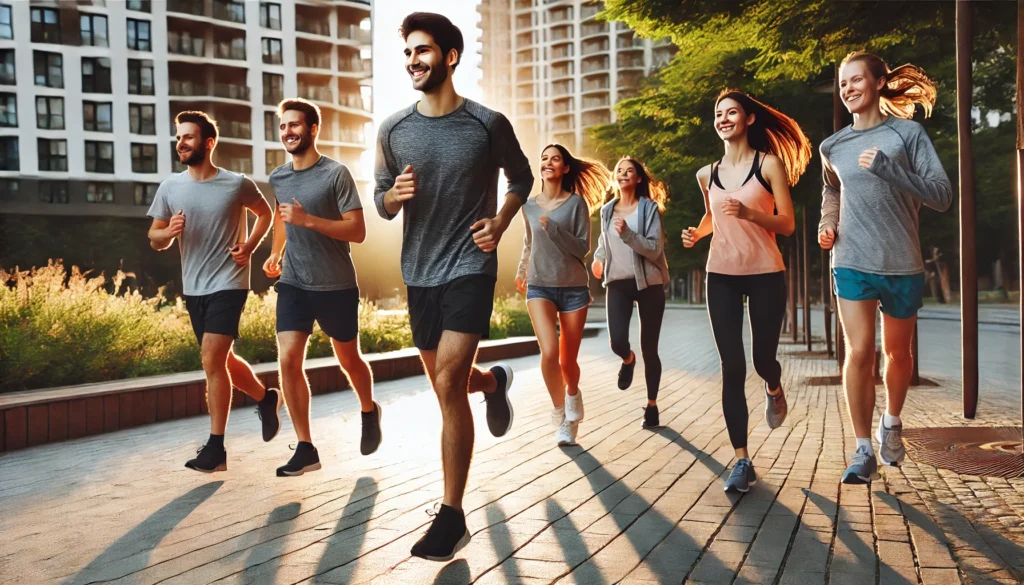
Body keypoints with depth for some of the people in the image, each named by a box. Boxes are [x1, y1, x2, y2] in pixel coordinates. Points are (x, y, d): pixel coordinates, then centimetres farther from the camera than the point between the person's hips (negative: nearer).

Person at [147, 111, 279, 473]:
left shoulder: (237, 184, -7)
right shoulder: (170, 188, 2)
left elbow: (265, 213, 11)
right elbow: (155, 240, 7)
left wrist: (250, 246, -4)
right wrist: (169, 232, -16)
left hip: (228, 284, -5)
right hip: (193, 288, 5)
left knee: (212, 361, -13)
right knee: (222, 361, 15)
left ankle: (215, 448, -5)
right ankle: (265, 397, 41)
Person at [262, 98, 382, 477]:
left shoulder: (336, 174, -11)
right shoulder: (277, 178, 6)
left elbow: (358, 232, -16)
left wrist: (308, 220, -24)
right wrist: (275, 254, 14)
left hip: (336, 286, -4)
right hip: (293, 285, 4)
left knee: (348, 360, 12)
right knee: (288, 361, -9)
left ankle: (369, 411, 42)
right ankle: (305, 449, 0)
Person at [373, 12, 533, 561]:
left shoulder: (488, 124, -7)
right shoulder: (393, 129, 0)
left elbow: (522, 177, 11)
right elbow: (380, 201, 9)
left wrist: (499, 223, -4)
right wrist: (394, 195, -15)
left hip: (470, 268, -4)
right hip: (419, 273, 5)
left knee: (448, 385, -15)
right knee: (446, 383, 17)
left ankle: (451, 517, -4)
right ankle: (493, 381, 55)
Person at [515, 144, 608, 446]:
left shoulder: (576, 203, -5)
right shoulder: (529, 205, 5)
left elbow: (583, 248, -10)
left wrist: (553, 228, -20)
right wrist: (521, 271, 34)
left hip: (573, 287, -1)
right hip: (539, 286, 1)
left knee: (568, 360, 6)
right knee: (549, 351, -20)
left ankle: (573, 395, 41)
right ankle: (560, 412, 1)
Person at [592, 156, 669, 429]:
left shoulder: (649, 208, -6)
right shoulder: (607, 210, 8)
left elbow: (654, 249, -14)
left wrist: (628, 234, -26)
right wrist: (598, 258, 9)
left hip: (648, 283, -3)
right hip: (618, 283, 3)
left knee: (649, 347, 2)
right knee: (617, 342, -15)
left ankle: (652, 405, 19)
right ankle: (628, 360, 25)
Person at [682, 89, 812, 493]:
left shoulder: (770, 164, -3)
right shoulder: (707, 174, 8)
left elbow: (787, 224, -6)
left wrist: (749, 212, -23)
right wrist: (697, 233, 5)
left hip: (765, 274, -2)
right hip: (721, 276, 3)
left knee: (762, 359, 6)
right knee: (732, 368, -3)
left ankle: (774, 388, 47)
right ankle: (742, 461, 2)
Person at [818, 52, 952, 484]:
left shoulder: (908, 132, -4)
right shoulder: (833, 146, 6)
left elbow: (942, 196, -11)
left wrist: (887, 167, -20)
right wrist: (827, 223, 6)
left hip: (903, 265, -1)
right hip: (852, 264, 1)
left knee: (897, 352, 14)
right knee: (859, 353, -9)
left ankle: (891, 424, 38)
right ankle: (863, 449, 0)